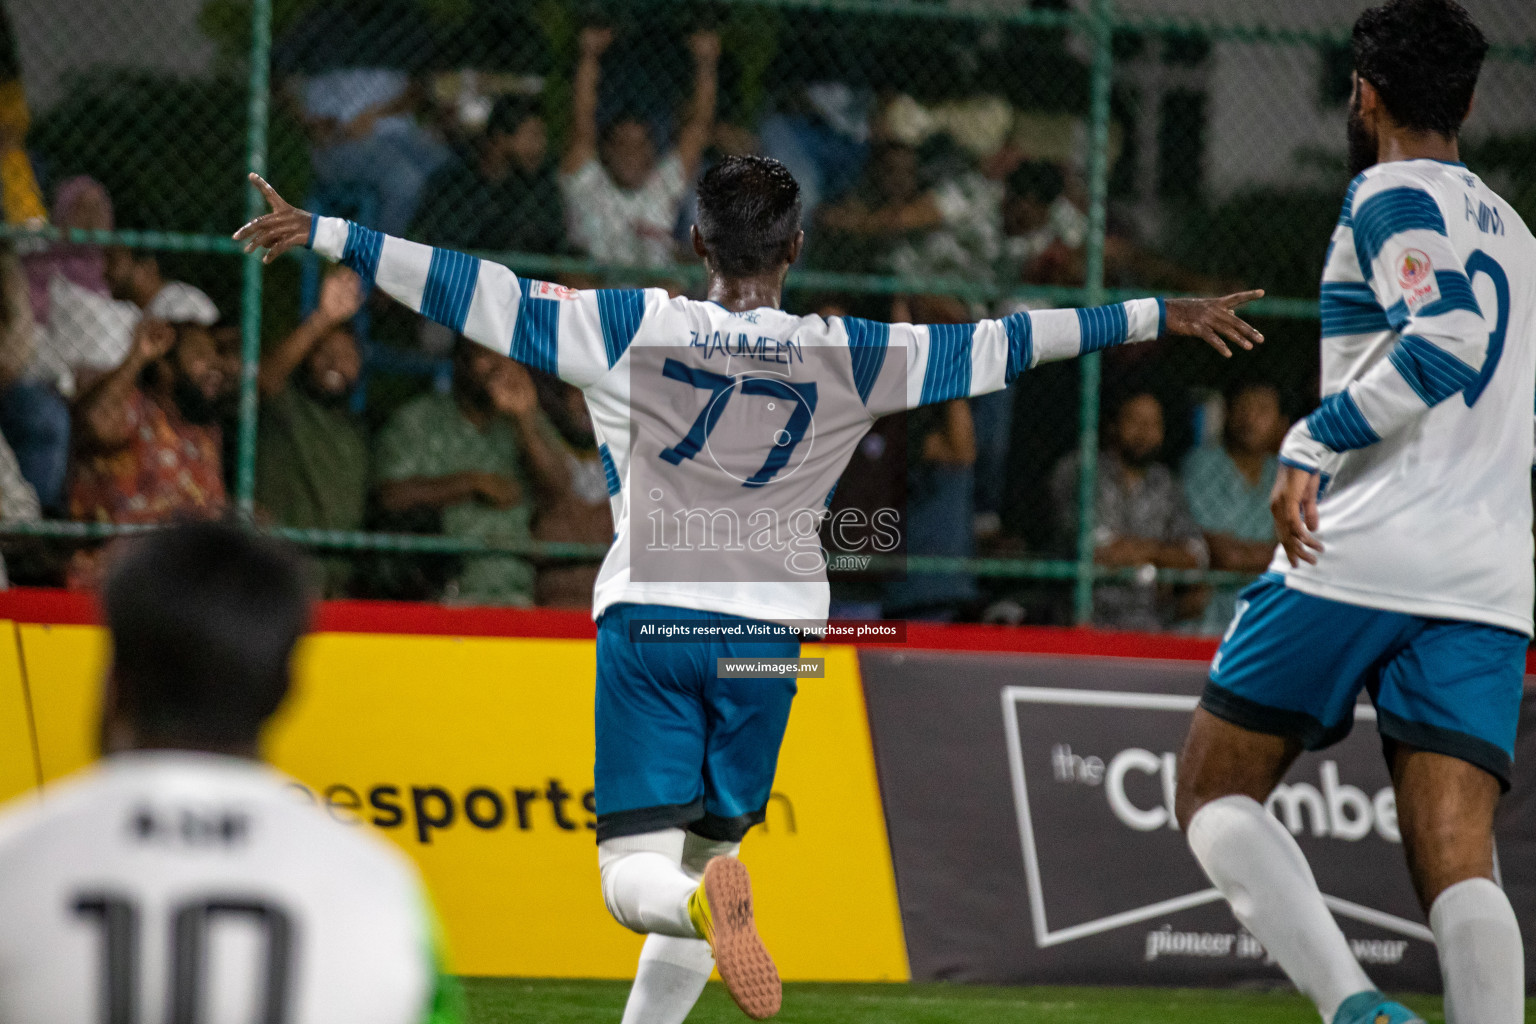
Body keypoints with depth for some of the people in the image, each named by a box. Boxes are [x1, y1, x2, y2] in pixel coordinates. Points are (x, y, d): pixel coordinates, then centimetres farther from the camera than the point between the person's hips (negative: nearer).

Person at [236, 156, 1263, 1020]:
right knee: (707, 854, 14)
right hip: (766, 632, 1)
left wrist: (326, 235, 1)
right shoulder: (845, 357, 2)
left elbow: (476, 294, -3)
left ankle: (706, 900, -38)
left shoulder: (631, 327, -1)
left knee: (637, 875, -4)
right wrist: (1157, 317, 17)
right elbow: (994, 348, 8)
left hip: (647, 622, -1)